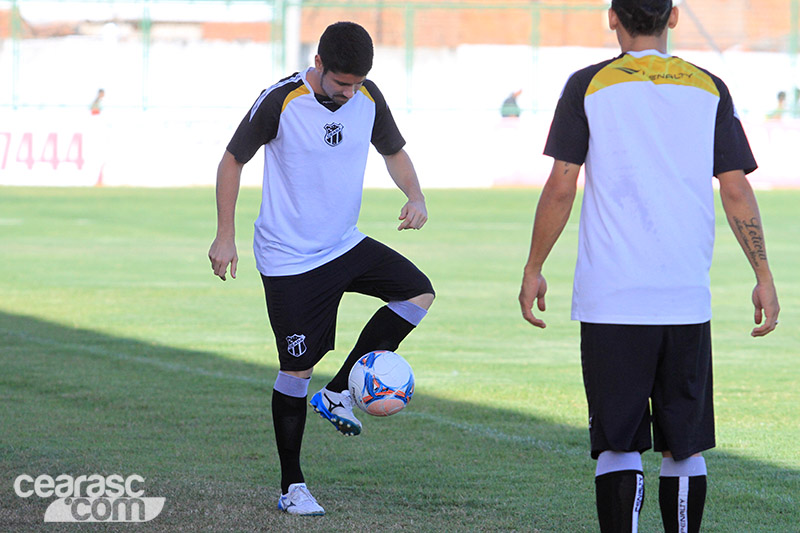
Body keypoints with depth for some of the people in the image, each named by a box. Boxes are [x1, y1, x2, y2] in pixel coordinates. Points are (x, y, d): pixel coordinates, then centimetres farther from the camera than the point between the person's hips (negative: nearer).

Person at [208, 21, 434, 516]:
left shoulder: (369, 99, -4)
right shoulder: (281, 101, -18)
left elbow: (394, 152, 12)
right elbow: (233, 161, -7)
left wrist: (416, 197, -8)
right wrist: (225, 236, -6)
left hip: (345, 246, 5)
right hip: (289, 259, -5)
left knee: (418, 292, -13)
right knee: (298, 368, -4)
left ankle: (339, 392, -2)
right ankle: (292, 487, 10)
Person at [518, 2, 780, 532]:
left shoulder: (588, 86, 0)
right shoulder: (708, 89, 6)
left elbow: (560, 188, -4)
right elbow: (737, 190, 3)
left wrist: (533, 270, 6)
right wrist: (764, 277, 10)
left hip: (611, 300, -2)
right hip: (687, 299, 2)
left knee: (618, 448, -1)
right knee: (685, 447, 11)